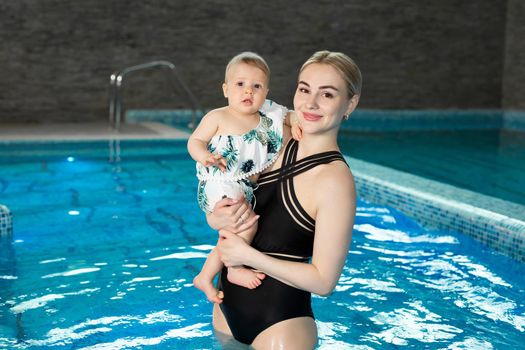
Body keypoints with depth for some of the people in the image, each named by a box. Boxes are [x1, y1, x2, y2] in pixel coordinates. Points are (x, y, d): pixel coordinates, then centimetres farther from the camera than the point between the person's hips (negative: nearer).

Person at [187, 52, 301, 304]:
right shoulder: (218, 117, -8)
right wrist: (205, 156, -28)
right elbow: (194, 141, -6)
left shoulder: (268, 117, 6)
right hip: (218, 186, -7)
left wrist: (295, 122, -4)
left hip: (244, 191, 7)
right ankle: (235, 270, -6)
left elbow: (289, 115, 20)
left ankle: (204, 278, 37)